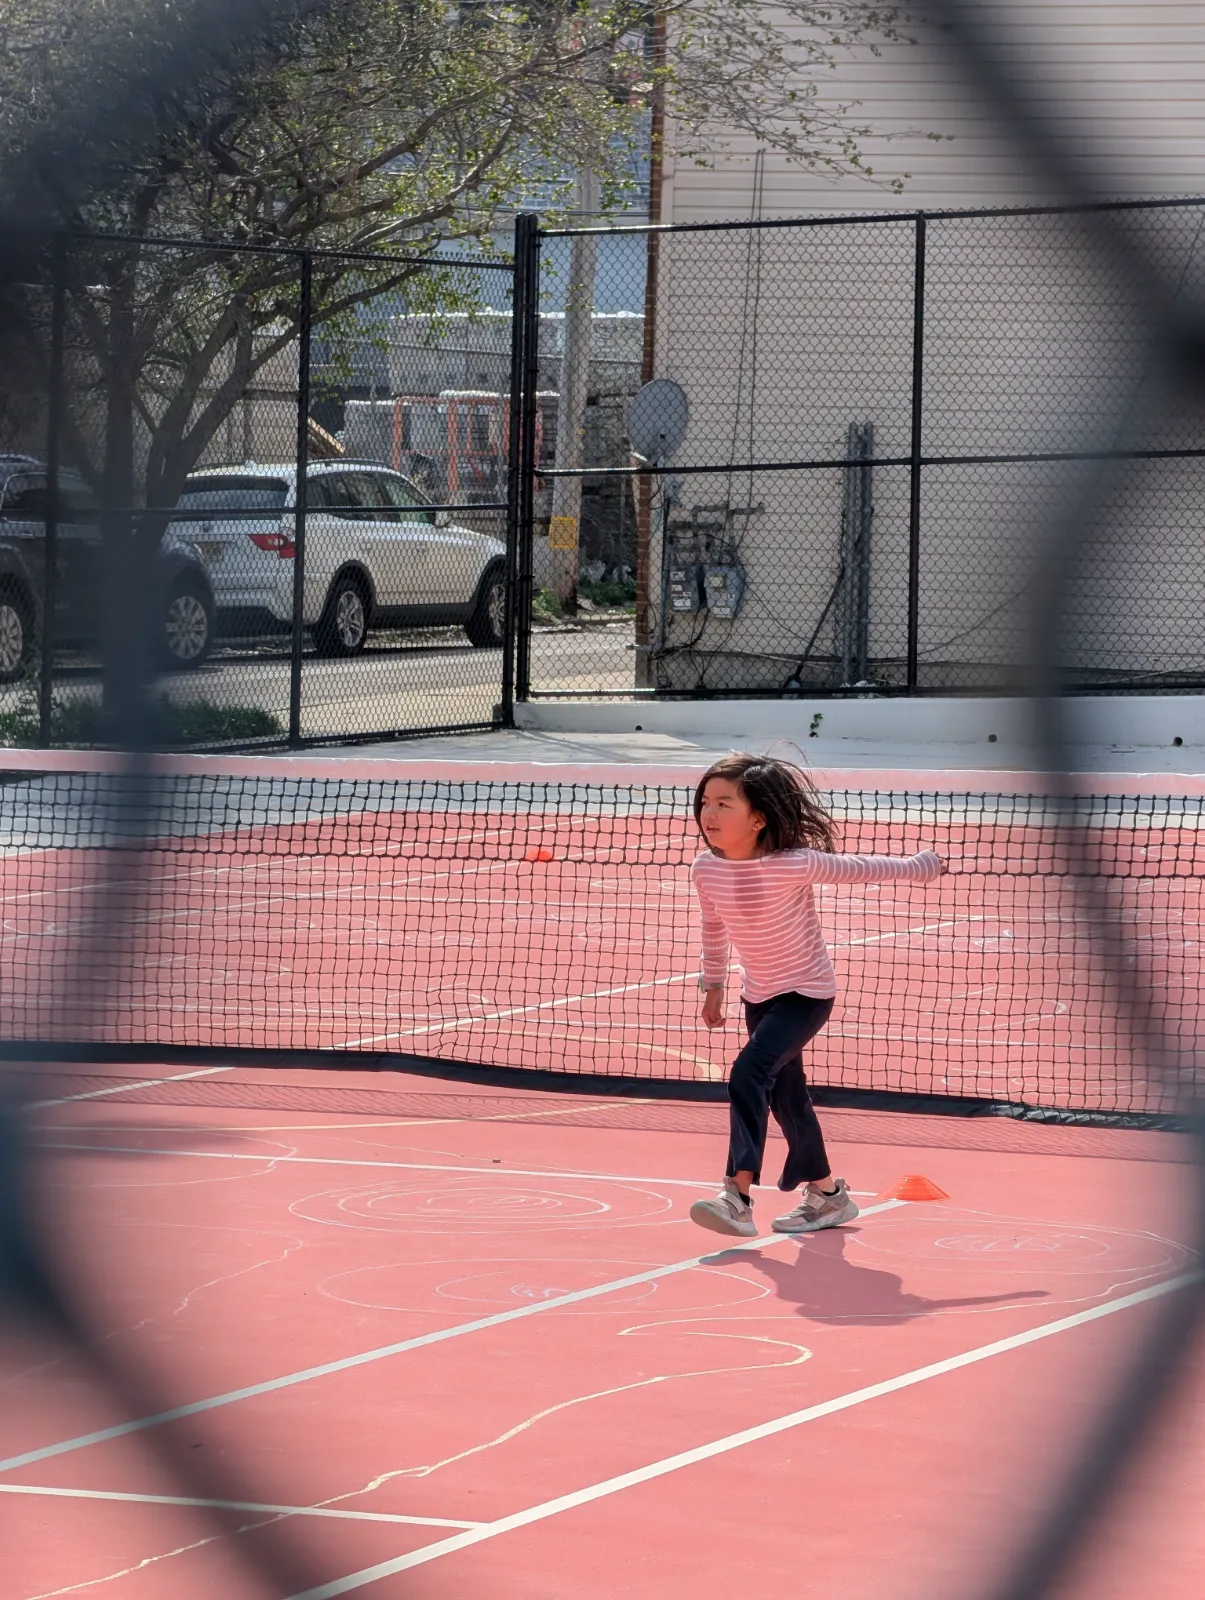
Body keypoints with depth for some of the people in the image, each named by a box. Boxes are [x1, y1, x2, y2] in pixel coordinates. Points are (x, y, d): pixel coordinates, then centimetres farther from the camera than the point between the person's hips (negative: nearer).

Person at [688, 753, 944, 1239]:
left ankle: (738, 1195, -29)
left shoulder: (794, 865, -27)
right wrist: (713, 984, 19)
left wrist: (918, 867, 3)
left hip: (807, 993, -7)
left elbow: (860, 869, -10)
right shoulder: (705, 870, -10)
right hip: (759, 995, 7)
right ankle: (827, 1193, 35)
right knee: (785, 1095, 16)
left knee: (750, 1073, -25)